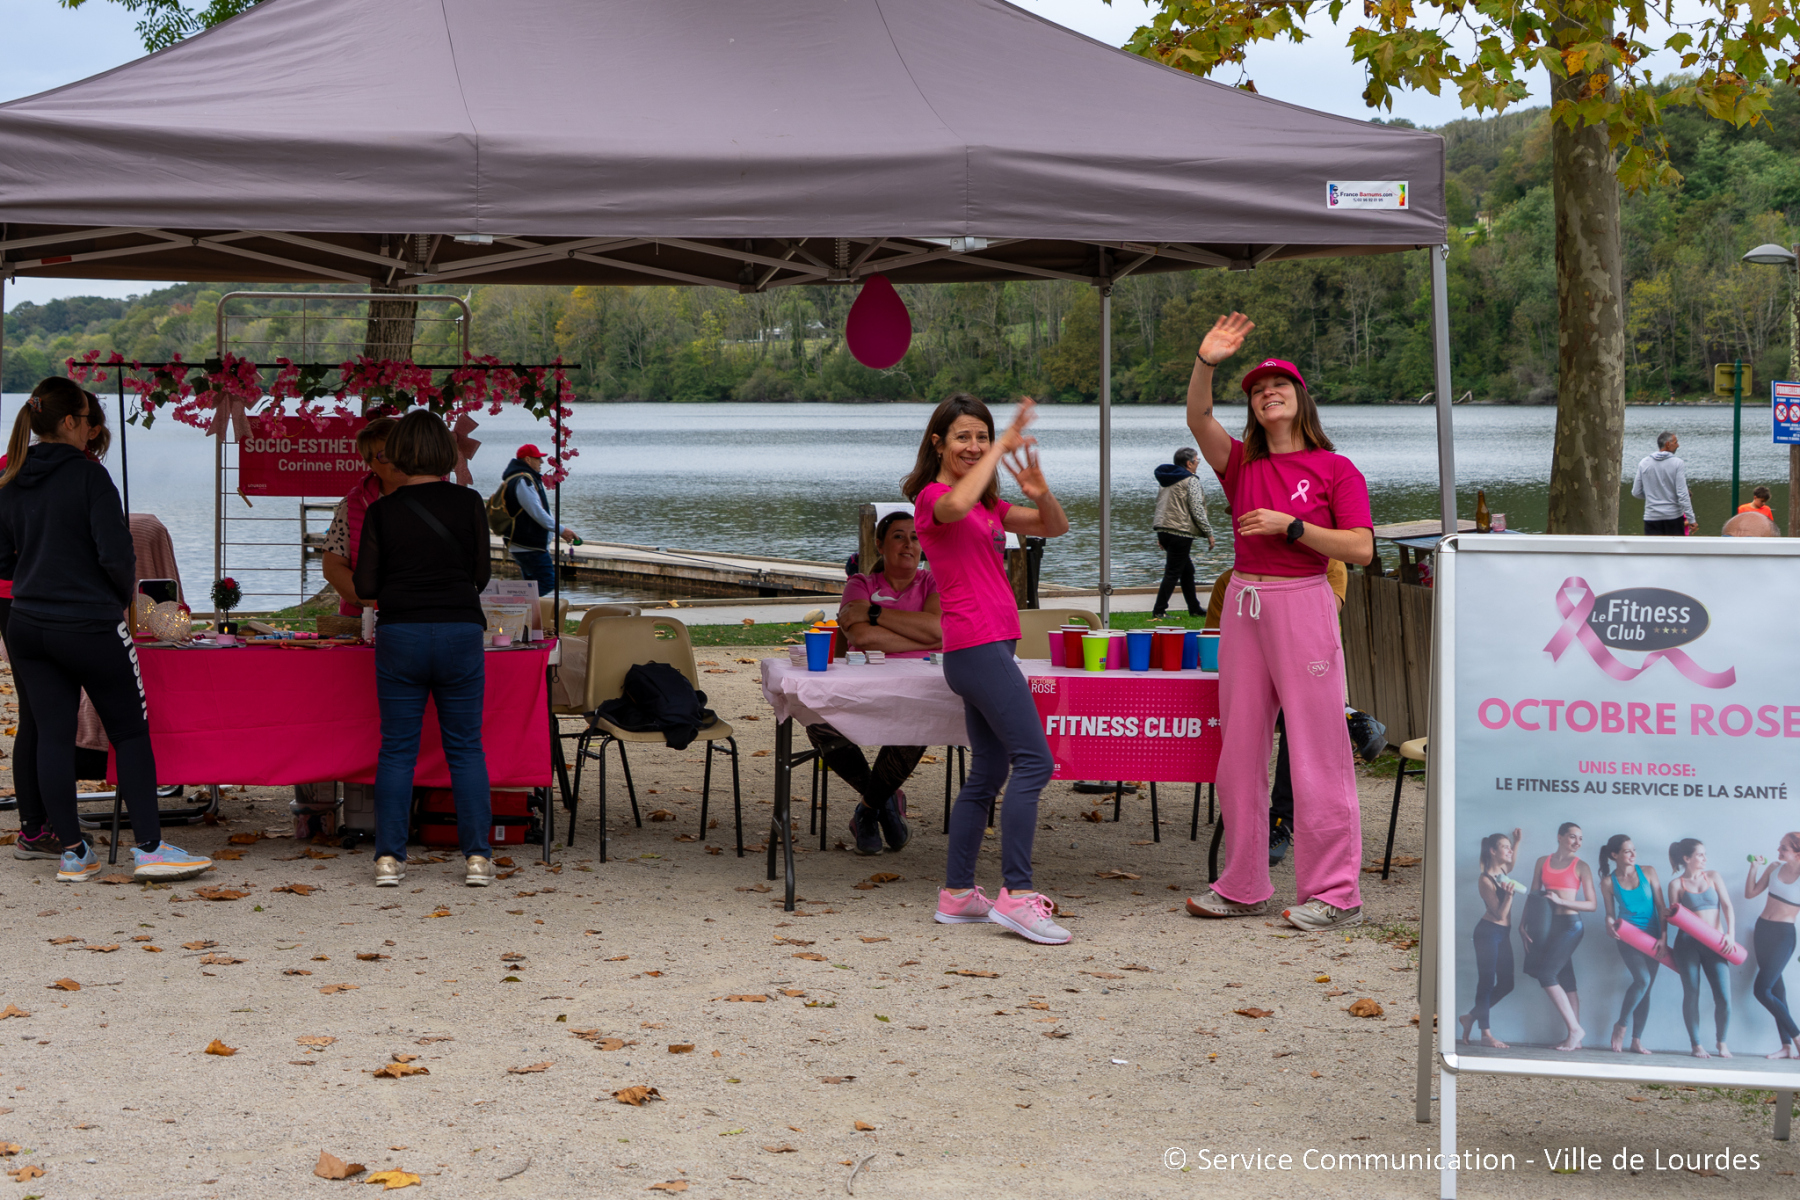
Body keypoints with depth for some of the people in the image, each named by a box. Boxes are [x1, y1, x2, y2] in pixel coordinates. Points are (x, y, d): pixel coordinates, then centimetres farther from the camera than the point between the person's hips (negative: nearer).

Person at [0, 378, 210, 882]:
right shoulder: (88, 476, -14)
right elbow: (116, 554, -17)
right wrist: (124, 594, 1)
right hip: (90, 627, -6)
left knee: (53, 736, 8)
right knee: (131, 733, 5)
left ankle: (72, 852, 11)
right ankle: (149, 846, 3)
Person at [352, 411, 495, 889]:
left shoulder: (382, 511, -3)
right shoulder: (468, 504, -2)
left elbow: (365, 587, -2)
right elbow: (481, 575, 5)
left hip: (400, 634, 0)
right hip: (461, 631, 0)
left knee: (396, 749, 7)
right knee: (465, 747, 8)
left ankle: (389, 857, 5)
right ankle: (477, 856, 5)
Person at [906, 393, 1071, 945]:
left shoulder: (989, 505, 19)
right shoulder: (933, 497, -7)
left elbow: (1055, 527, 15)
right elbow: (956, 506, -33)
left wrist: (1040, 491, -6)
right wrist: (1004, 446, -25)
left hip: (989, 648, 10)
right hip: (977, 645, -10)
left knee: (988, 772, 11)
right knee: (1034, 759, -15)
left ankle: (957, 893, 15)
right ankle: (1017, 894, -17)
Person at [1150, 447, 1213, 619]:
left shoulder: (1167, 479, 17)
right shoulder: (1191, 481, -10)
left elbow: (1159, 505, 20)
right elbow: (1197, 510, -14)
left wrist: (1160, 536, 23)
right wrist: (1208, 533, -6)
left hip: (1163, 531, 9)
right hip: (1180, 532, -9)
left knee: (1187, 570, 18)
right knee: (1173, 573, -6)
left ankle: (1195, 608, 24)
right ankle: (1158, 611, -7)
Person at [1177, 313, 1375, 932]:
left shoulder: (1334, 468, 0)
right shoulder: (1242, 464, 12)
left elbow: (1361, 548, -7)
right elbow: (1198, 419, -5)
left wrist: (1289, 525, -13)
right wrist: (1205, 363, -20)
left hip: (1303, 606, -5)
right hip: (1244, 604, 6)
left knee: (1316, 752, -6)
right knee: (1239, 749, 8)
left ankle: (1335, 892, 0)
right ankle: (1244, 886, 17)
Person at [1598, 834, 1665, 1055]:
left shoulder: (1648, 872, 0)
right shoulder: (1608, 882, -2)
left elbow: (1660, 906, 2)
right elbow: (1610, 914, 6)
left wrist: (1663, 936, -5)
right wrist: (1610, 924, -18)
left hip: (1651, 935, 3)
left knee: (1646, 987, 1)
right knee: (1643, 979, -21)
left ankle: (1637, 1040, 6)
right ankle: (1621, 1025, -2)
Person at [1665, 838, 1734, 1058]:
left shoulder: (1713, 876, 9)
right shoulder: (1676, 884, 4)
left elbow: (1727, 905, 2)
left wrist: (1730, 933, -10)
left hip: (1713, 943, 2)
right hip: (1688, 942, -2)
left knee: (1724, 997, -7)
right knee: (1691, 995, -2)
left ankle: (1721, 1042, 12)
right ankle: (1696, 1045, 9)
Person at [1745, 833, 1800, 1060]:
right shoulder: (1775, 867, 3)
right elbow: (1750, 894, 10)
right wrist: (1754, 868, -3)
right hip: (1763, 930, 6)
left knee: (1761, 990, -12)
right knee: (1775, 987, 7)